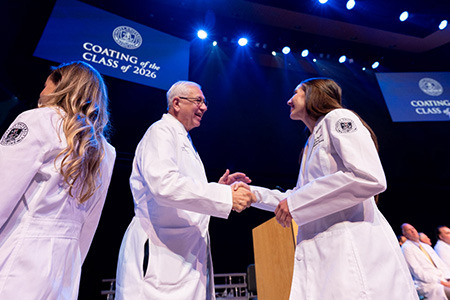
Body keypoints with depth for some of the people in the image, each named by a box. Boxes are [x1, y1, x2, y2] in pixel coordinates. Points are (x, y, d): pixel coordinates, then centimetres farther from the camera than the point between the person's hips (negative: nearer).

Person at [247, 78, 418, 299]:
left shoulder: (338, 118, -2)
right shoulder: (312, 143, 22)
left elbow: (371, 179, -18)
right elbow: (299, 196, 23)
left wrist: (296, 202, -15)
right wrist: (252, 193, 18)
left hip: (354, 249, -7)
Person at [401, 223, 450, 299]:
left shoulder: (426, 246, 21)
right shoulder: (406, 247, -5)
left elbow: (440, 264, 17)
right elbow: (417, 272, -11)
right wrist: (440, 281, -15)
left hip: (443, 280, 8)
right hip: (426, 283, -8)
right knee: (438, 289, -36)